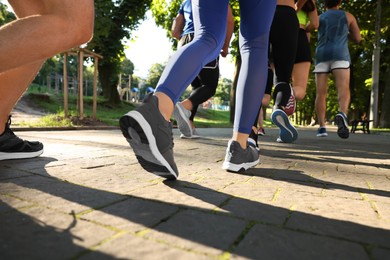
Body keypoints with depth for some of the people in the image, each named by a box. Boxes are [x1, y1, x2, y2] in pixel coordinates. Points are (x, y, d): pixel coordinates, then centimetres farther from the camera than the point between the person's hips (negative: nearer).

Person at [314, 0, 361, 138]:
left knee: (321, 93, 0)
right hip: (339, 54, -1)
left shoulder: (319, 18, 23)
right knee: (344, 89, -16)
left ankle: (322, 127, -8)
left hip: (322, 55, 2)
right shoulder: (348, 16, 21)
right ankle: (342, 114, -46)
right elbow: (358, 39, 23)